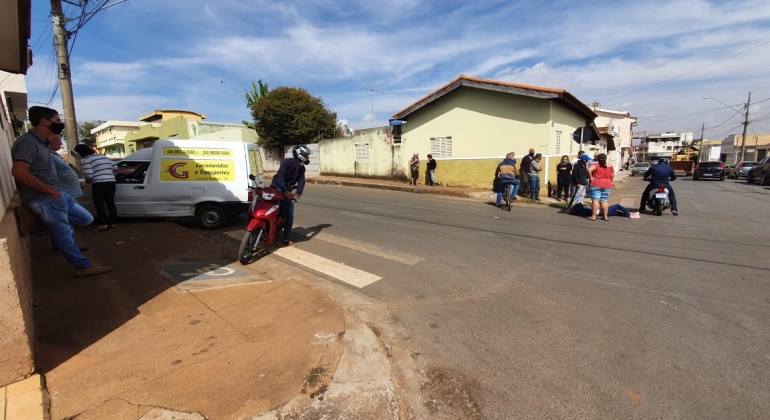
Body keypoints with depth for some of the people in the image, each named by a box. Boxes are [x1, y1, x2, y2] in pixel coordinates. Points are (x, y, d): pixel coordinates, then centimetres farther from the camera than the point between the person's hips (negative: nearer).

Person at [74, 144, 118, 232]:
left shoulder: (85, 160, -3)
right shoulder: (104, 157, 19)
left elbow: (88, 175, -11)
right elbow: (115, 168, 18)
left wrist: (88, 182, 9)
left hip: (99, 183, -7)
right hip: (111, 182, 7)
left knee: (99, 204, -1)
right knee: (110, 203, 11)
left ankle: (103, 224, -4)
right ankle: (113, 223, 14)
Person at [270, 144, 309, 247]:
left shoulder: (302, 168, 7)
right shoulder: (287, 162, -16)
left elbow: (301, 182, -5)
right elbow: (280, 177, -26)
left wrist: (298, 194, -24)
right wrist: (285, 191, -36)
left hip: (288, 192, 7)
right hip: (277, 189, -7)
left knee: (289, 216, 5)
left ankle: (287, 239, 13)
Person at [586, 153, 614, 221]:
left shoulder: (596, 165, -6)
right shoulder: (610, 167, 7)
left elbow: (589, 169, -23)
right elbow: (612, 176, 11)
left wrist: (590, 177, -14)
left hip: (596, 184, -4)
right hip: (607, 185, 4)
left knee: (595, 200, -6)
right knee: (604, 201, 10)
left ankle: (593, 216, -7)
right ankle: (606, 216, 12)